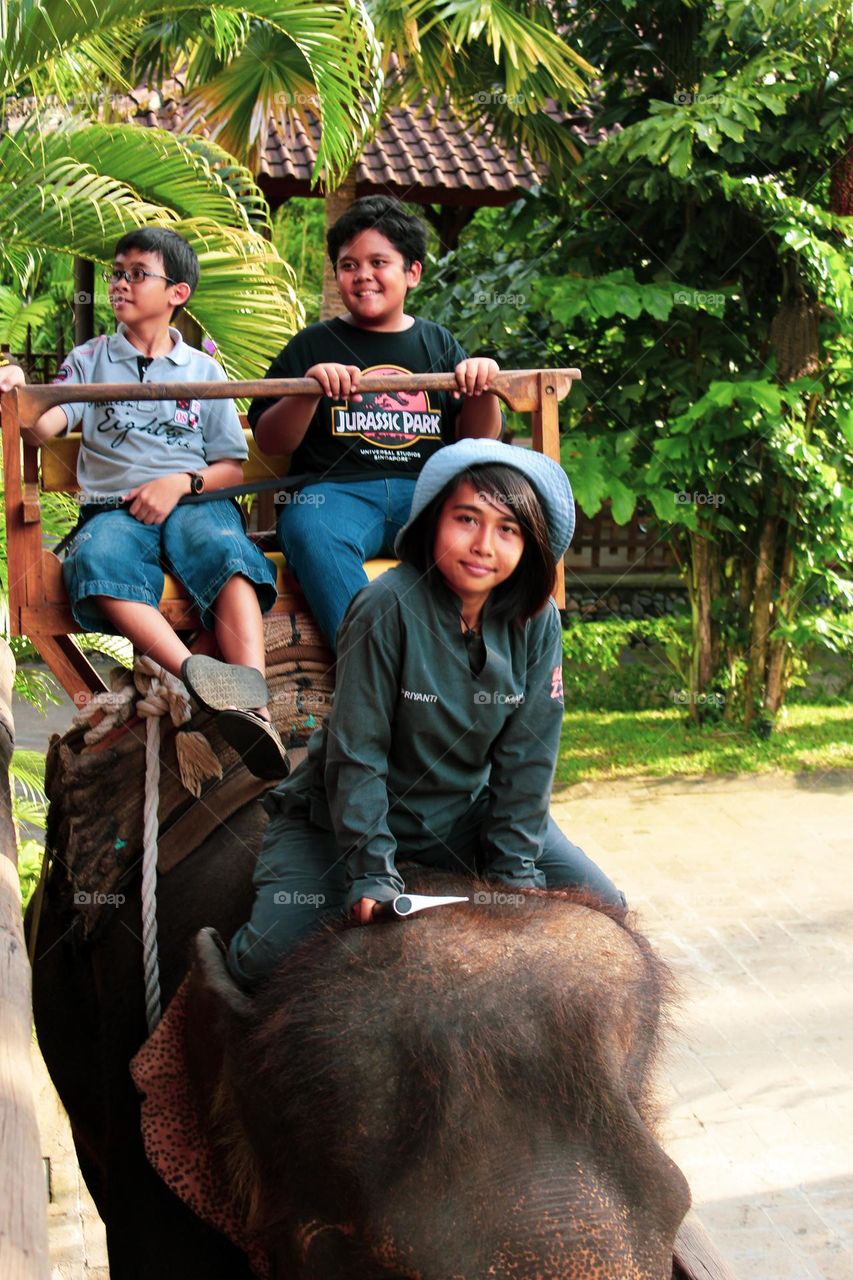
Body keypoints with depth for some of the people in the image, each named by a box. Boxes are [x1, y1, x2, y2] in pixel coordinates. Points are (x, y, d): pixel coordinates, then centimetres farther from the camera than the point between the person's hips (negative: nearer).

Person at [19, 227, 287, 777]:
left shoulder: (204, 370, 20)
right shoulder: (89, 360, 21)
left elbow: (233, 468, 15)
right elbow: (41, 428, 4)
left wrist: (182, 482, -6)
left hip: (194, 500, 0)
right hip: (113, 507, 0)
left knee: (228, 549, -36)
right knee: (97, 561, -36)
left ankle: (254, 705, -52)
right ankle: (194, 673, -55)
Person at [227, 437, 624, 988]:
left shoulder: (538, 621, -11)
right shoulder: (390, 606, -25)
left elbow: (526, 756, -6)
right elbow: (356, 752, -21)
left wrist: (512, 868, -9)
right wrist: (372, 872, -23)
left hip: (469, 811, 5)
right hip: (349, 814, -4)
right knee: (262, 962, -18)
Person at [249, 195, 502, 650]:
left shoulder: (438, 344, 23)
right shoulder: (314, 344, 17)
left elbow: (479, 441, 17)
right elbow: (270, 441, 10)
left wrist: (484, 390, -3)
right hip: (335, 489, -1)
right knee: (313, 533, -37)